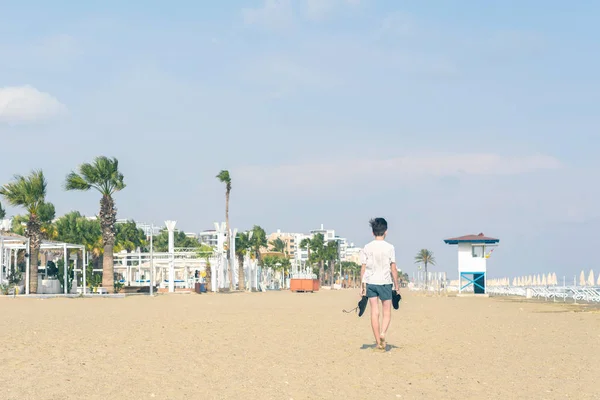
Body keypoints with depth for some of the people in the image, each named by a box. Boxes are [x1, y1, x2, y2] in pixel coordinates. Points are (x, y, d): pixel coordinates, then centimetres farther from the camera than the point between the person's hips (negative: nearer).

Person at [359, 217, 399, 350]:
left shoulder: (367, 247, 1)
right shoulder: (389, 247, -5)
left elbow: (363, 268, 1)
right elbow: (393, 269, -4)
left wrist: (362, 286, 7)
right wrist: (396, 286, 3)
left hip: (370, 283, 2)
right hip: (385, 282, -2)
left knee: (374, 312, 6)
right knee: (387, 312, 8)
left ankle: (378, 342, 6)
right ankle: (383, 333, -17)